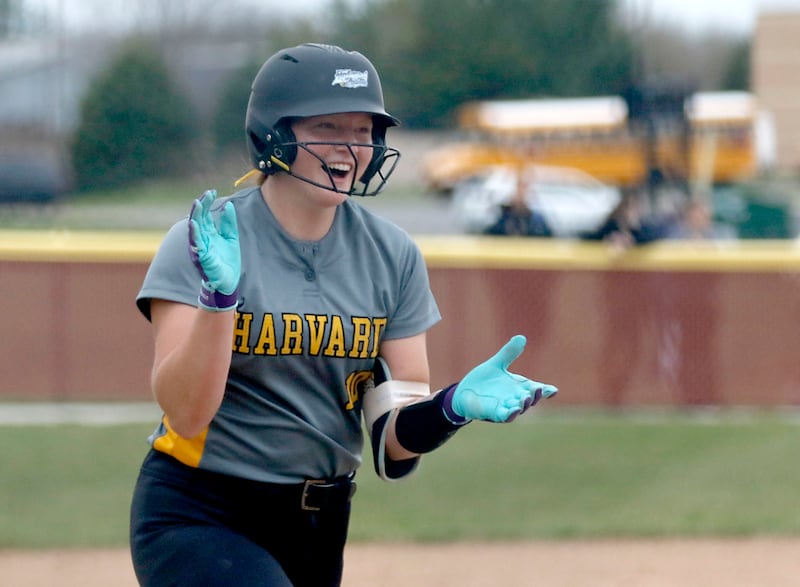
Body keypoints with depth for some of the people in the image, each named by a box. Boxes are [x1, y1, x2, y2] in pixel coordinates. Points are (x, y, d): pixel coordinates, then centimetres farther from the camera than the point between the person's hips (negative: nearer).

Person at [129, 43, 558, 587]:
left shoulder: (392, 256, 2)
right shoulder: (203, 242, -10)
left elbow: (395, 439, -1)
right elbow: (185, 412, -19)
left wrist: (453, 405, -21)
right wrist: (219, 296, -31)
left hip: (320, 525, 5)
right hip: (198, 519, -5)